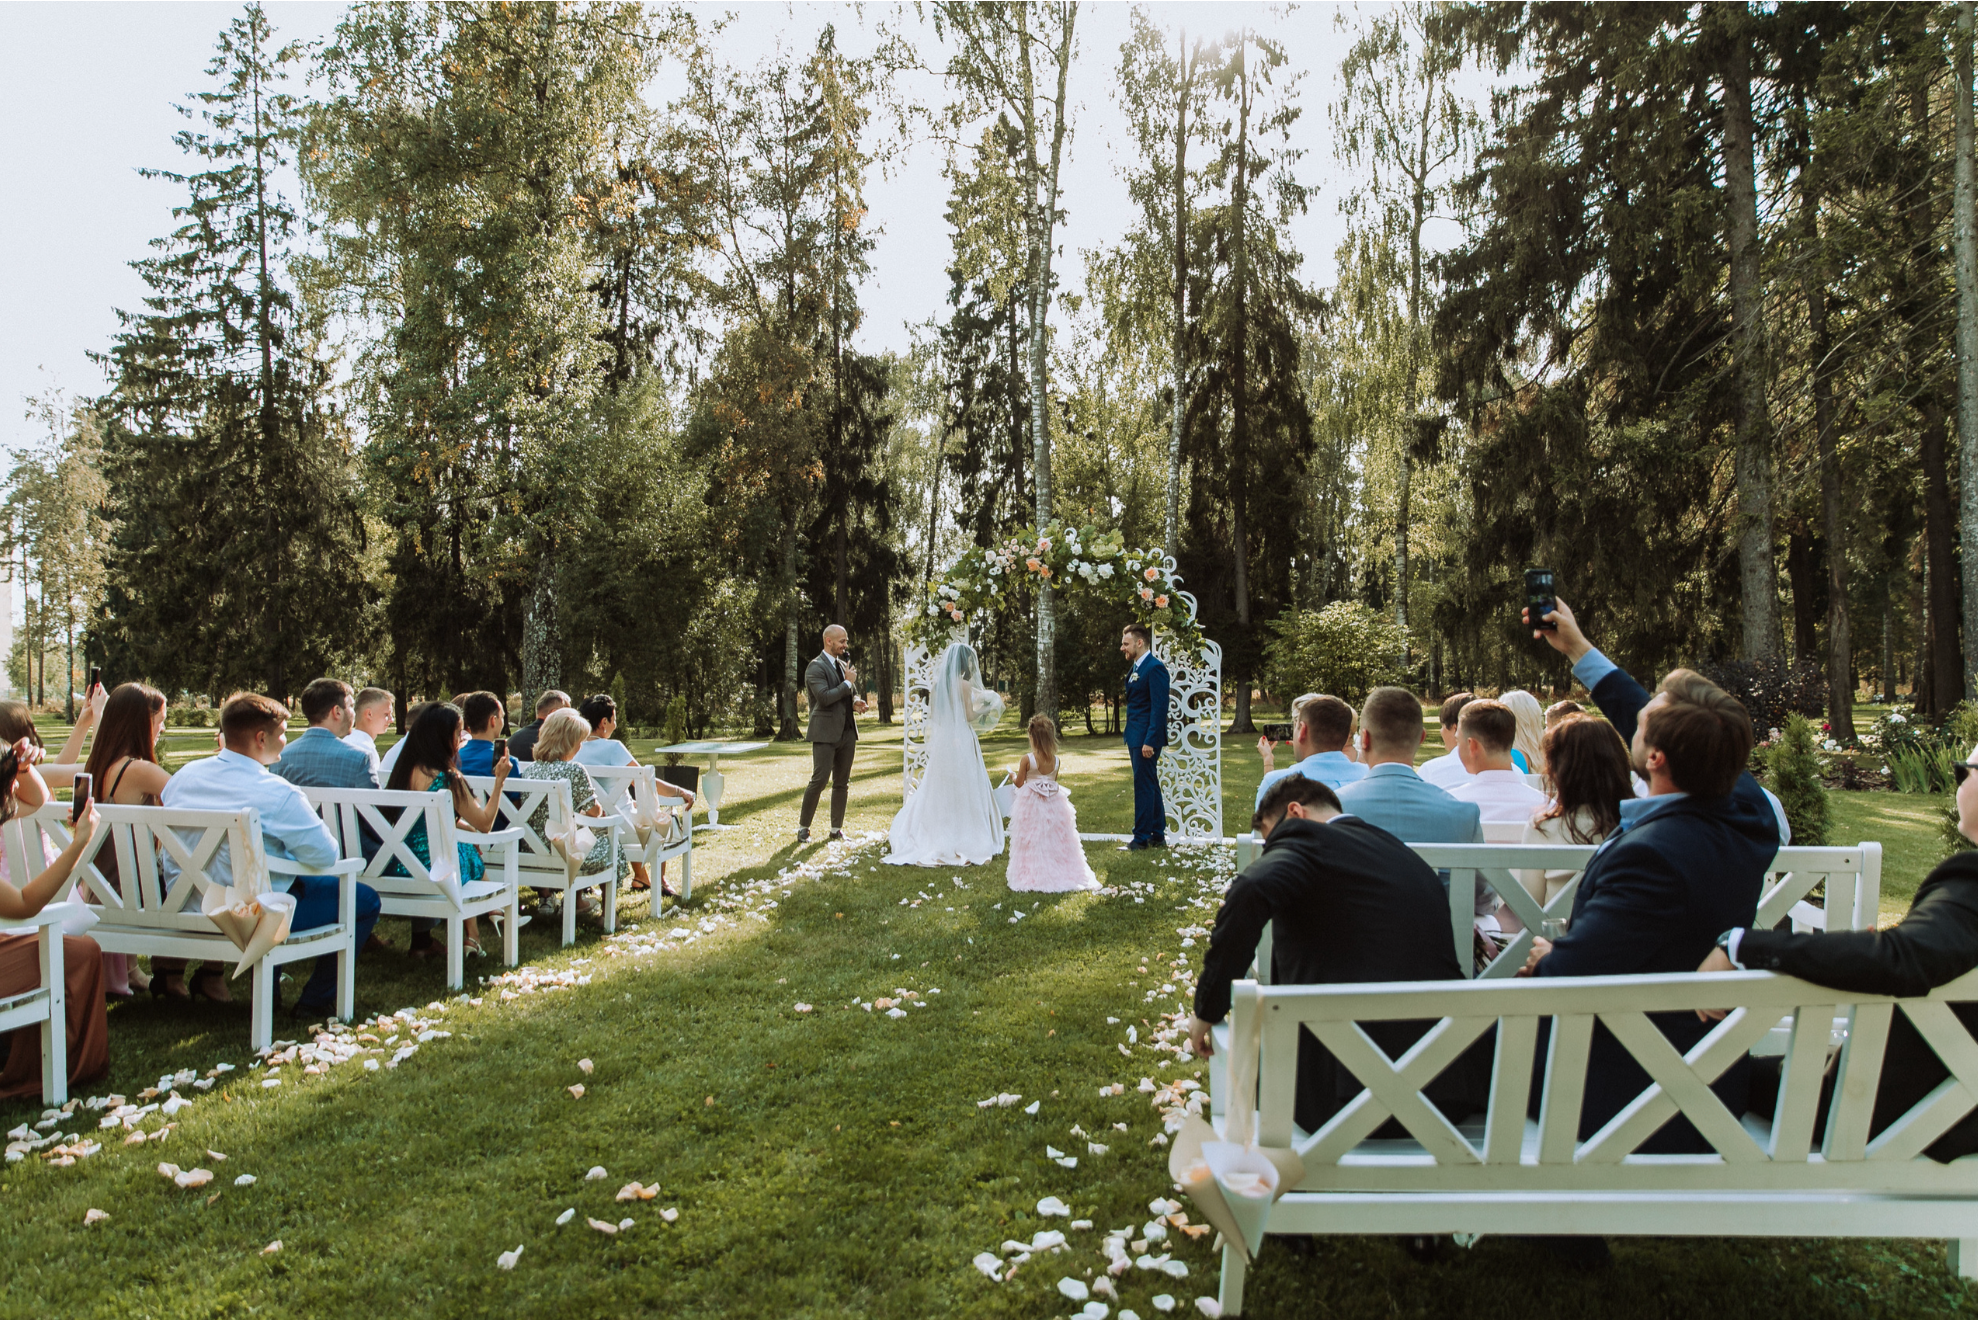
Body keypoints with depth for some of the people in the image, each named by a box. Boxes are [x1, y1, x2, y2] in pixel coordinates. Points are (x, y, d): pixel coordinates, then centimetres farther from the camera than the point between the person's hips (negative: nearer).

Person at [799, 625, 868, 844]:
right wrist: (848, 683, -13)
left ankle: (836, 829, 18)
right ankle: (803, 827, 2)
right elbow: (824, 697, -21)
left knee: (842, 783, 9)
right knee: (819, 780, -10)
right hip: (825, 733, -8)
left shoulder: (843, 665, 16)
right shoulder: (816, 667, -9)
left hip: (847, 732, 8)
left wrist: (856, 702, 3)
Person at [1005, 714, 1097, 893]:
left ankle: (1035, 877, 10)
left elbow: (1019, 784, -7)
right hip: (1054, 804, 3)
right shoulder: (1056, 761, -5)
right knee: (1056, 841, 13)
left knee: (1033, 843, 7)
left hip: (1032, 804, -3)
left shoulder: (1027, 759, -16)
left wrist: (1014, 775, 15)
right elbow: (1053, 781, 7)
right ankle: (1063, 874, 18)